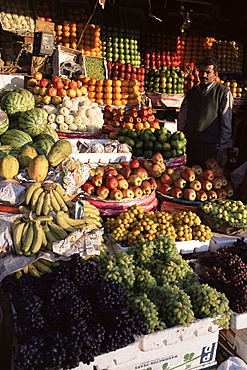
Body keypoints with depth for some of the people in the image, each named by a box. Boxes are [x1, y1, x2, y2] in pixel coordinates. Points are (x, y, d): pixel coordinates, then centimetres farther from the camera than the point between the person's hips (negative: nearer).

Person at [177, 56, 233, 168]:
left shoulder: (224, 92, -1)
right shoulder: (191, 92, 13)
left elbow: (226, 125, -4)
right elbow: (182, 120, 14)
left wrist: (220, 152, -7)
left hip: (211, 146, -4)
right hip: (189, 144, 4)